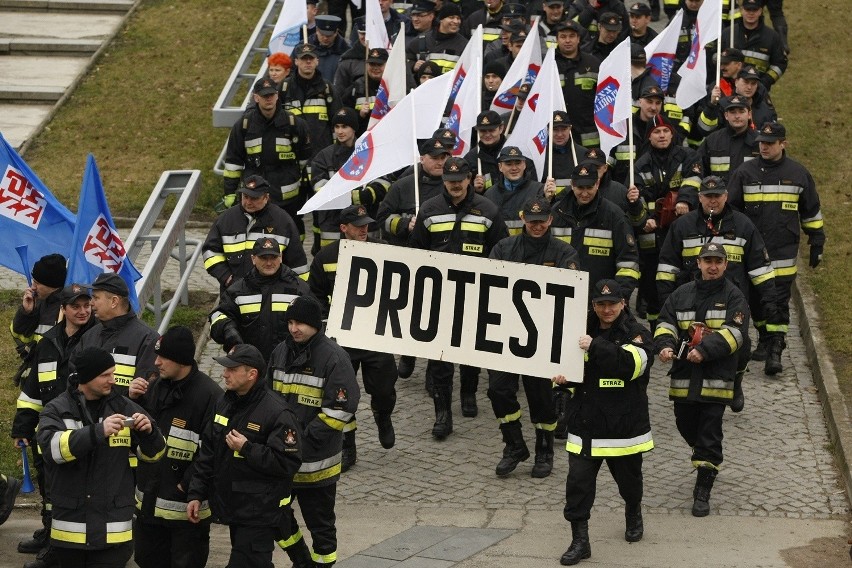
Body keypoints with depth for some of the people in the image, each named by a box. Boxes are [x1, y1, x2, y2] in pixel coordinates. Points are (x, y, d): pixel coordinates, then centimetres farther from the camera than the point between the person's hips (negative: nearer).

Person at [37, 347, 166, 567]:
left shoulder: (124, 407, 5)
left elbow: (152, 453, 9)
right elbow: (52, 447, -20)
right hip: (70, 528, 0)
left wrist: (149, 432, -14)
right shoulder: (57, 410, -1)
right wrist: (98, 431, -32)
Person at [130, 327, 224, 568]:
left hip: (186, 508, -7)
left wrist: (187, 485, -20)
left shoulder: (209, 395, -18)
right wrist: (133, 401, -3)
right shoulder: (155, 386, 6)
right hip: (149, 502, 7)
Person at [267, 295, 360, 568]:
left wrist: (306, 439, -18)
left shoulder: (333, 357, -13)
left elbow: (341, 409, -17)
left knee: (320, 522, 5)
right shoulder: (281, 352, 7)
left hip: (316, 462, -6)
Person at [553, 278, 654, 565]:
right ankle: (580, 541, 1)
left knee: (629, 478, 18)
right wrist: (561, 377, -4)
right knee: (578, 482, -5)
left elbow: (632, 364, -26)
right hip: (585, 423, 2)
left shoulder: (637, 334, -6)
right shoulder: (582, 330, 4)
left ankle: (633, 514, 48)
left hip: (624, 423, -2)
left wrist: (597, 347, -32)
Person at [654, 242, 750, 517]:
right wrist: (665, 345, -16)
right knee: (686, 425, 14)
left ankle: (702, 492, 0)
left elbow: (734, 333, -12)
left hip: (717, 378, -4)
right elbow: (665, 324, 6)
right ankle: (706, 458, 45)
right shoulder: (682, 294, 11)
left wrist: (705, 350, -25)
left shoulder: (733, 297, -1)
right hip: (684, 376, 4)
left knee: (709, 435, -5)